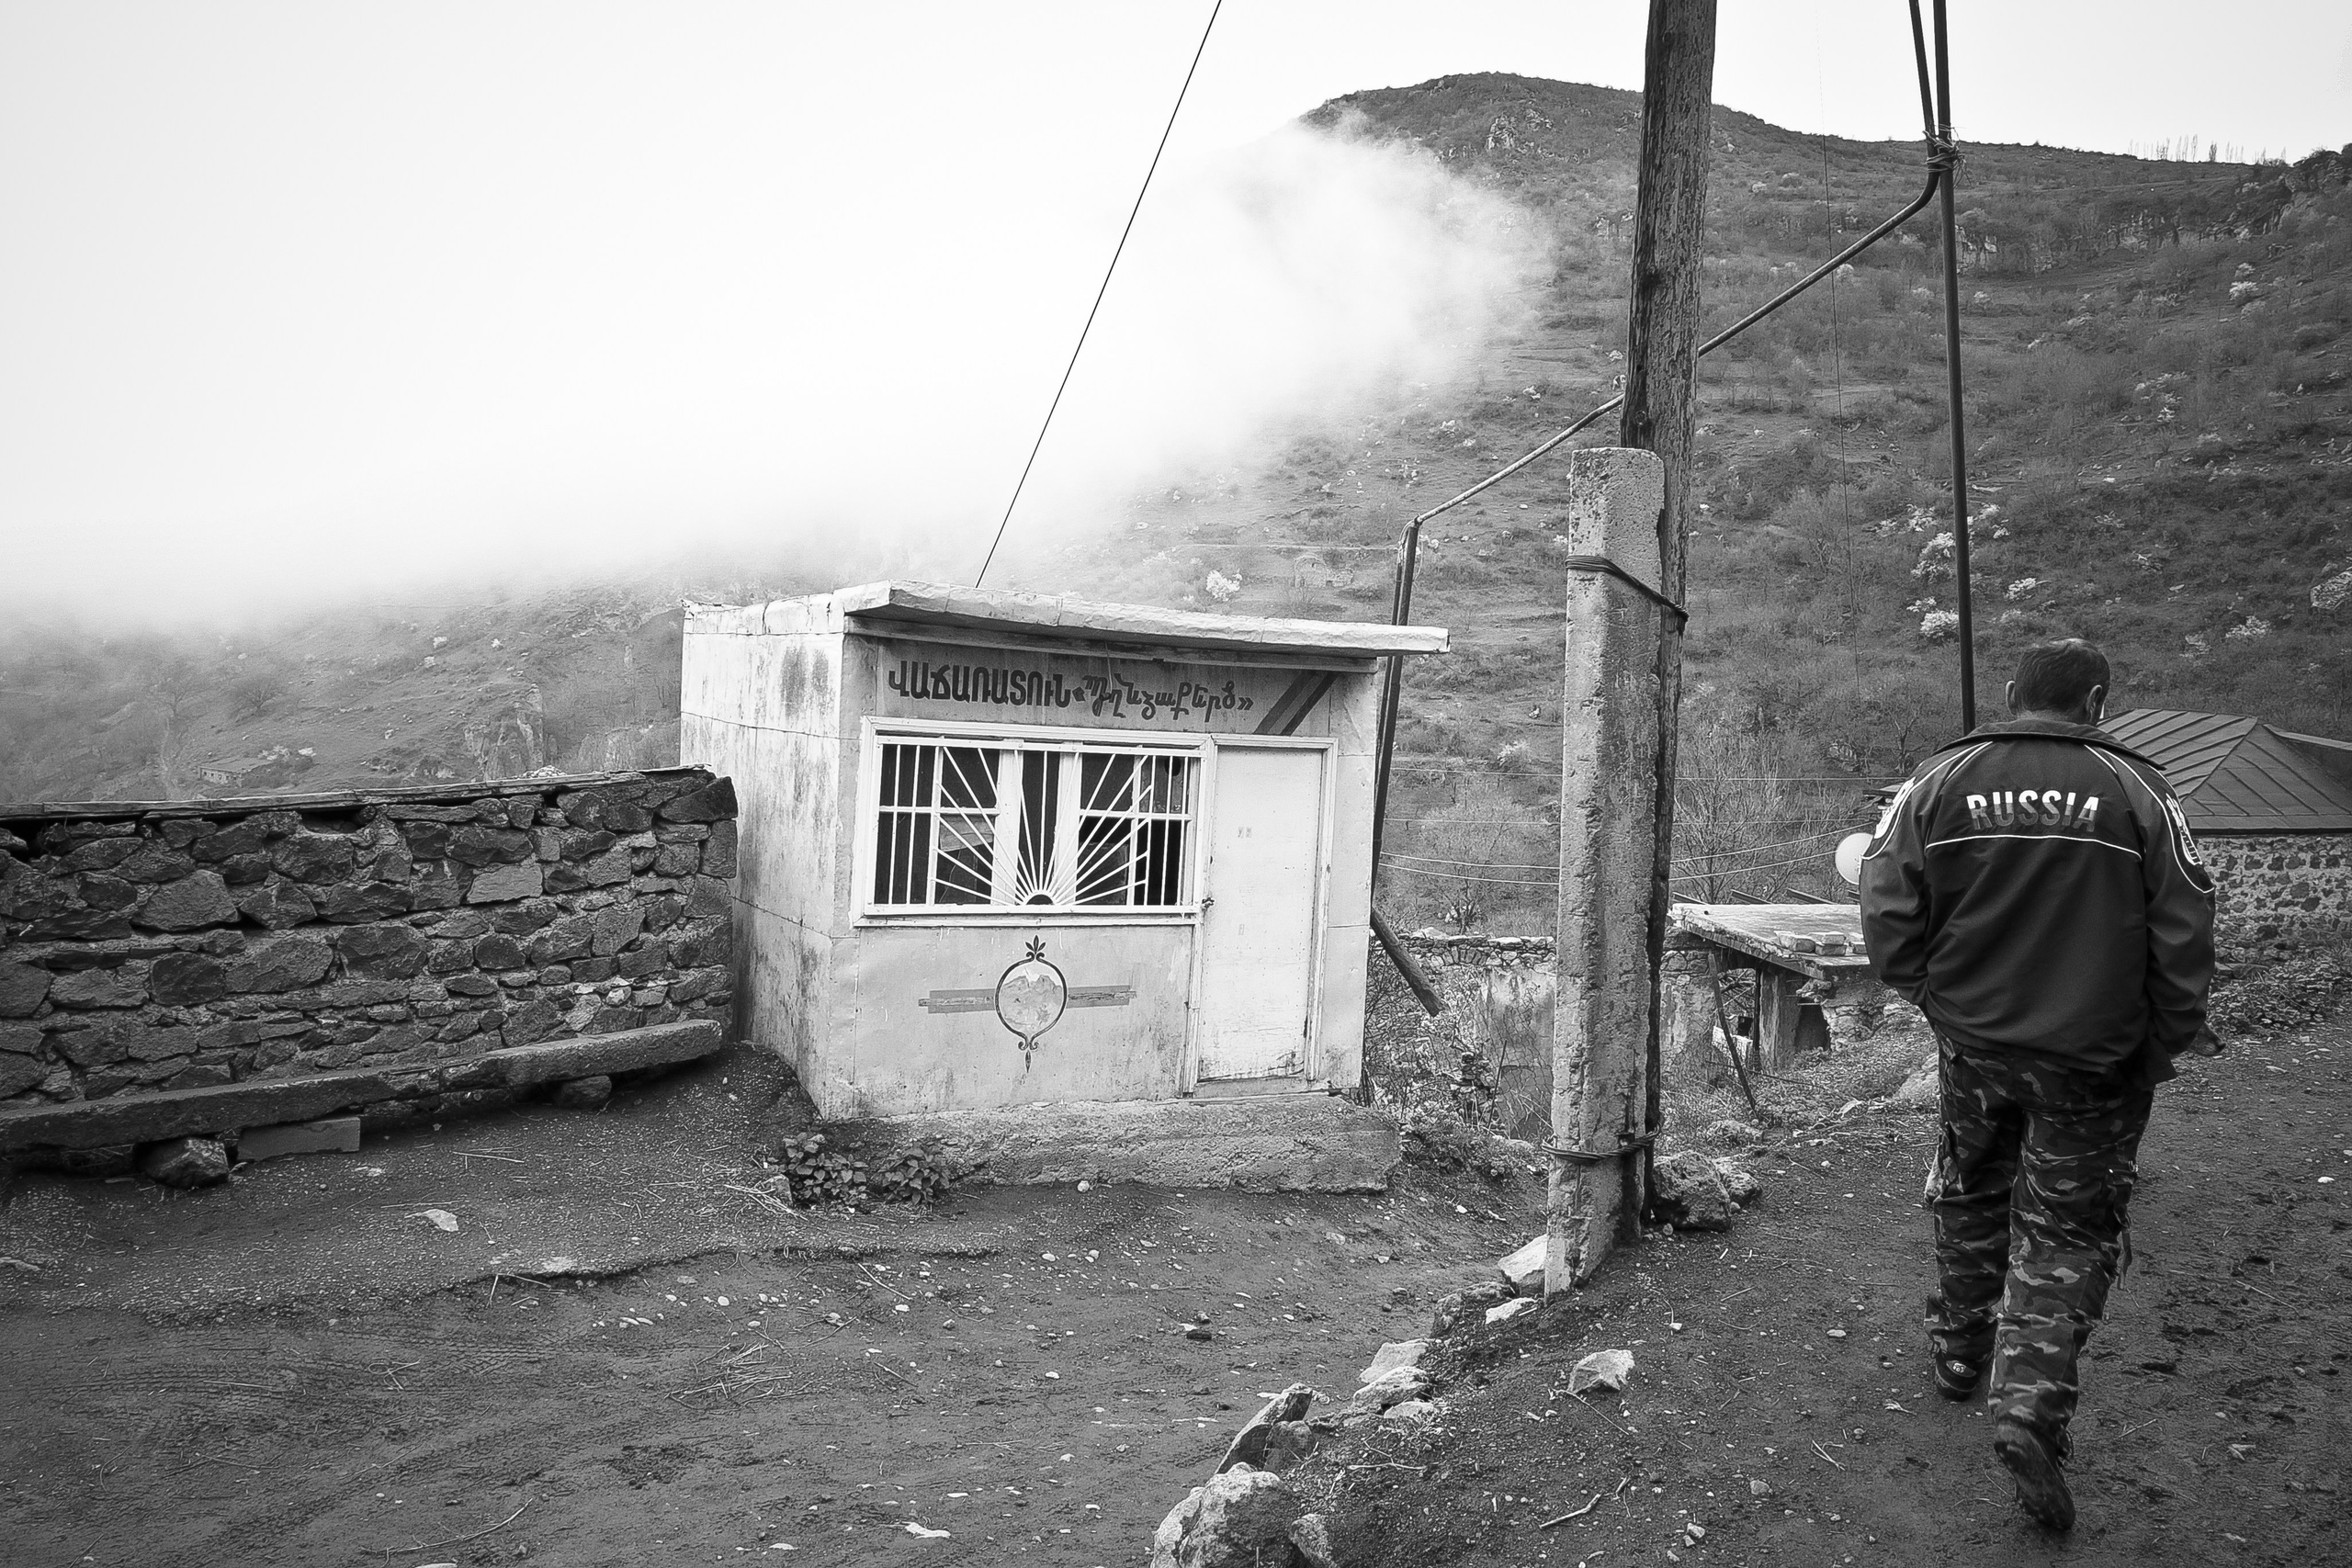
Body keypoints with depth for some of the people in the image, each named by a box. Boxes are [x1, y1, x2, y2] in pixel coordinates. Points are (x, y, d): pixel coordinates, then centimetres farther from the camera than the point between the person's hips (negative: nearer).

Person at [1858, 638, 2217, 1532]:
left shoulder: (1937, 783, -4)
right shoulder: (2135, 791, -9)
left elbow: (1886, 914, -6)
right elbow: (2185, 936, -7)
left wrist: (1935, 995, 9)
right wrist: (2160, 1048, 4)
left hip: (1972, 1045, 2)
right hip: (2090, 1060, -2)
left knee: (1969, 1197, 23)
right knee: (2069, 1229, 8)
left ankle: (1960, 1357, 37)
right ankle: (2031, 1404, -5)